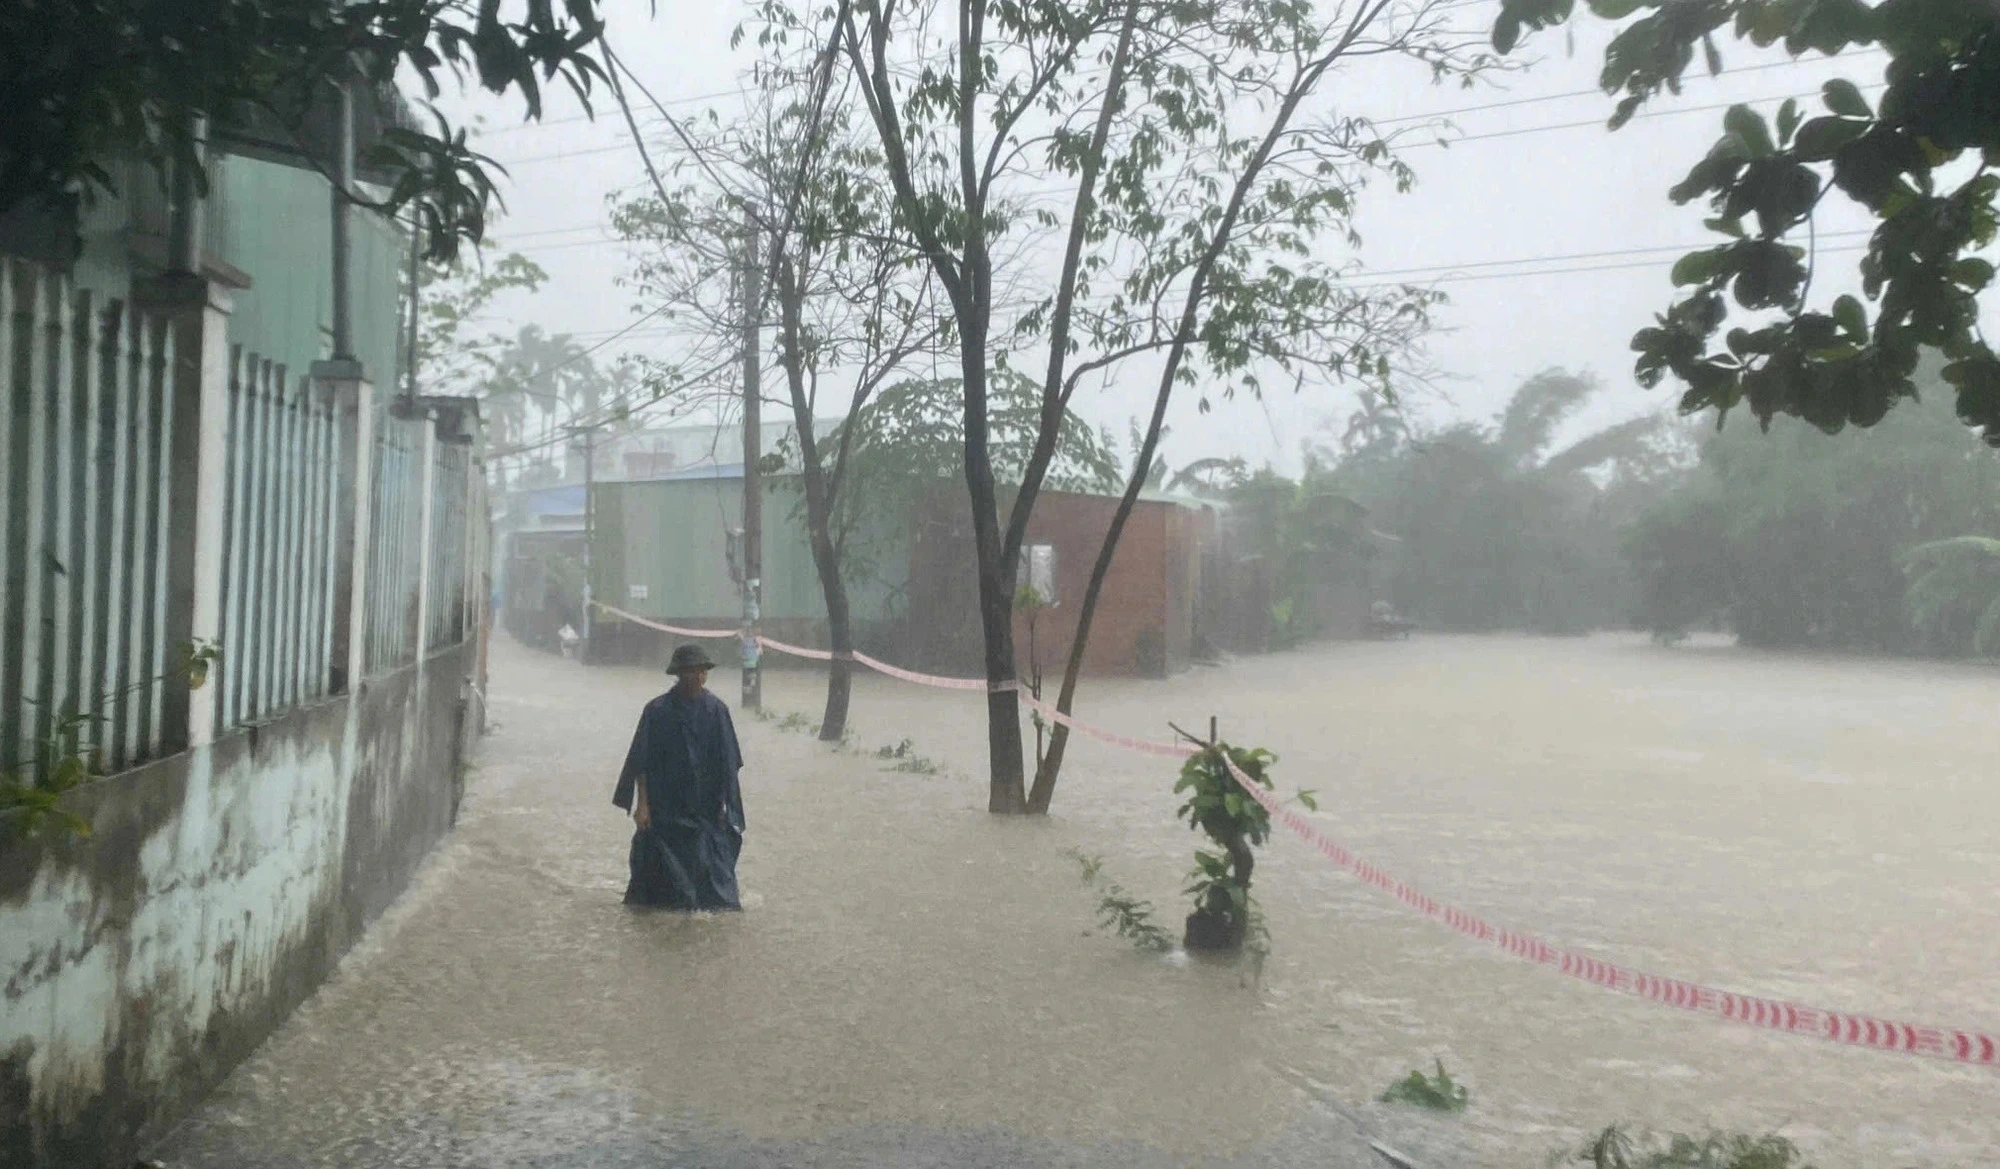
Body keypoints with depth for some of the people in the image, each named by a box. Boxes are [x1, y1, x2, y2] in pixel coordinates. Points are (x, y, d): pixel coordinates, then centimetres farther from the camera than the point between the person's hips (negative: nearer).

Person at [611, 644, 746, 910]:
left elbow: (727, 765, 2)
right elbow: (641, 763, -5)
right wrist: (642, 804, -8)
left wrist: (724, 804, 0)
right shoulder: (658, 710, -8)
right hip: (665, 806, -1)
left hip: (705, 807, 2)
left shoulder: (716, 710, -2)